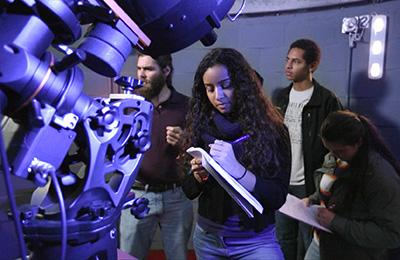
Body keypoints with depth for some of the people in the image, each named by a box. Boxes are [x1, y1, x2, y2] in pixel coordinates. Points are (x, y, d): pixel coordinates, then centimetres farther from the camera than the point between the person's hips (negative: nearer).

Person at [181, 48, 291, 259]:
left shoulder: (271, 129, -11)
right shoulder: (200, 126, -4)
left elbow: (278, 198, -16)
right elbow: (189, 191, 3)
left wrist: (237, 171, -30)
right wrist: (198, 176, -18)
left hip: (255, 241, -3)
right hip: (207, 236, 4)